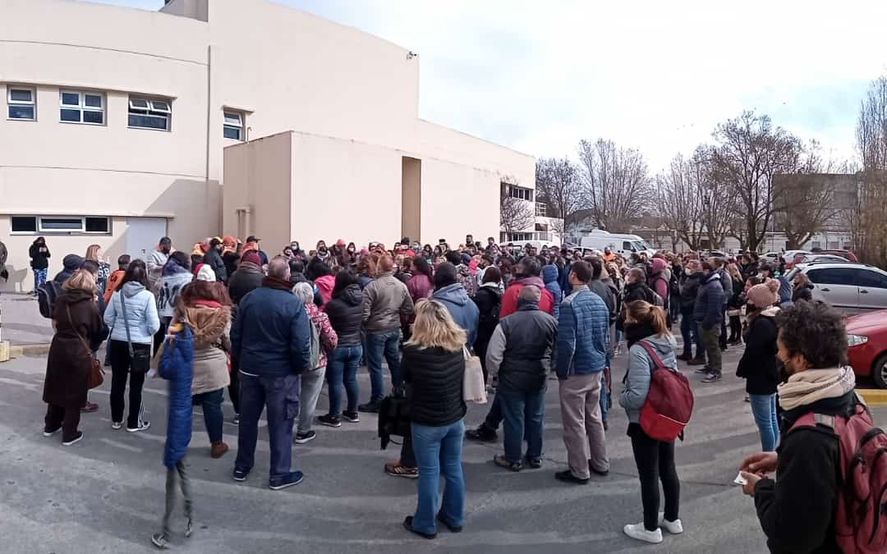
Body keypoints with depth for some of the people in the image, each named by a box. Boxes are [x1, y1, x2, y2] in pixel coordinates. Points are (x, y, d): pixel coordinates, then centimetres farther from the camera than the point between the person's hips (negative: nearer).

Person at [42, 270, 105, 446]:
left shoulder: (60, 299, -1)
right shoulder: (91, 306, -11)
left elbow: (55, 322, 13)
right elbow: (99, 332, -1)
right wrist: (91, 347, 14)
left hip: (58, 348, 4)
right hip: (79, 352, -4)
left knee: (56, 387, 21)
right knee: (74, 392, 7)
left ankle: (51, 425, 36)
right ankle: (69, 434, 15)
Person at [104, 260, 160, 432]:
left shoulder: (117, 294, -2)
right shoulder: (147, 296, -15)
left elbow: (107, 319, 4)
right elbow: (154, 325, -15)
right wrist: (148, 332, 7)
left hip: (117, 343, 4)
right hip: (139, 345, -4)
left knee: (117, 382, 15)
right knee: (136, 384, 7)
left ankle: (116, 419, 27)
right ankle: (133, 422, 16)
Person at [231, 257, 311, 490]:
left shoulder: (249, 298, -3)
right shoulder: (294, 303, -18)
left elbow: (235, 334, 3)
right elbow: (301, 344, -20)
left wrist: (240, 358, 16)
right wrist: (302, 367, -3)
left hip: (250, 368, 5)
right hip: (281, 373, -5)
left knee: (248, 418, 18)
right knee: (280, 423, 7)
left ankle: (242, 466, 32)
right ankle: (279, 474, 16)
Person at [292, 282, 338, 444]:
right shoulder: (319, 315, -15)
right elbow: (332, 340, -14)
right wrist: (327, 350, 7)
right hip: (315, 363, -2)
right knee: (309, 399, 11)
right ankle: (303, 432, 22)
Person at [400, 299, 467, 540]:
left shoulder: (413, 351, -19)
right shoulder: (458, 346, -6)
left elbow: (405, 380, -2)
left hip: (426, 423, -5)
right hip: (455, 419, 5)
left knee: (429, 473, 9)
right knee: (453, 469, 18)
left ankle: (426, 524, 25)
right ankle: (455, 517, 34)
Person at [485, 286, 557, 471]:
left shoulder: (506, 323, -17)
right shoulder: (551, 321, -5)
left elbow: (493, 355, -15)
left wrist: (496, 373, 2)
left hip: (512, 378, -3)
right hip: (539, 378, 4)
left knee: (514, 418, 8)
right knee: (535, 418, 17)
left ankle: (513, 459, 19)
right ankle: (535, 456, 29)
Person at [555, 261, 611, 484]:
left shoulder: (569, 303, -19)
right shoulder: (600, 301, 5)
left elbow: (566, 343, -21)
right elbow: (606, 337, 12)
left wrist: (561, 371, -10)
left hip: (576, 372, -8)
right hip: (597, 368, 8)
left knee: (575, 423, 4)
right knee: (594, 416, 21)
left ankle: (579, 471, 14)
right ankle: (600, 464, 32)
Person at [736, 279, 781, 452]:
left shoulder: (761, 323, -25)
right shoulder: (775, 318, 6)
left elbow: (751, 352, -22)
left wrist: (741, 371, -8)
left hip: (760, 378, -10)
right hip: (772, 375, 10)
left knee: (764, 422, 0)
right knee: (772, 418, 20)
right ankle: (772, 453, 31)